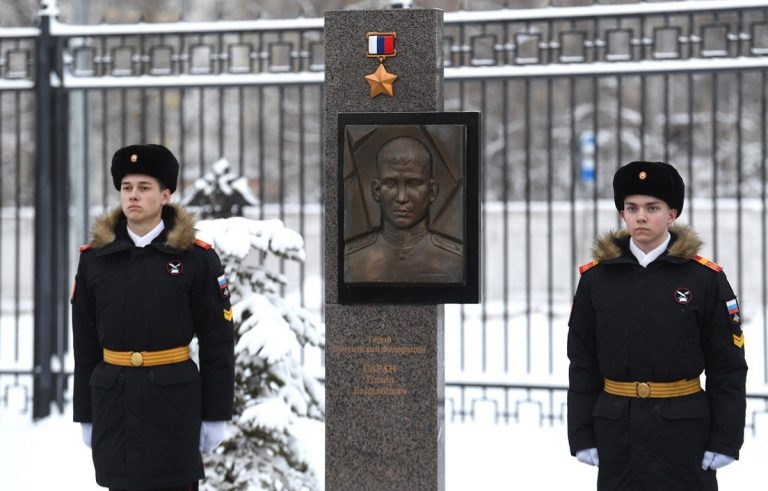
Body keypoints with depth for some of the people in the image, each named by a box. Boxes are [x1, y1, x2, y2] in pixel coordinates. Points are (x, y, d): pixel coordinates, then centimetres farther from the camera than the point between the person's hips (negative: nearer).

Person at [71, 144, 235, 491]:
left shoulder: (197, 257, -3)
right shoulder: (94, 257, 4)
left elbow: (217, 342, -2)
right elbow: (85, 344, 7)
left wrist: (215, 414, -4)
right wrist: (85, 414, 6)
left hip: (173, 398, -2)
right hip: (114, 401, 3)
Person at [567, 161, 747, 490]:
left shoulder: (706, 278, -2)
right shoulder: (596, 278, 4)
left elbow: (728, 367, -1)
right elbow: (582, 364, 6)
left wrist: (726, 439, -6)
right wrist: (581, 436, 2)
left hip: (683, 428, -2)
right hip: (616, 430, 2)